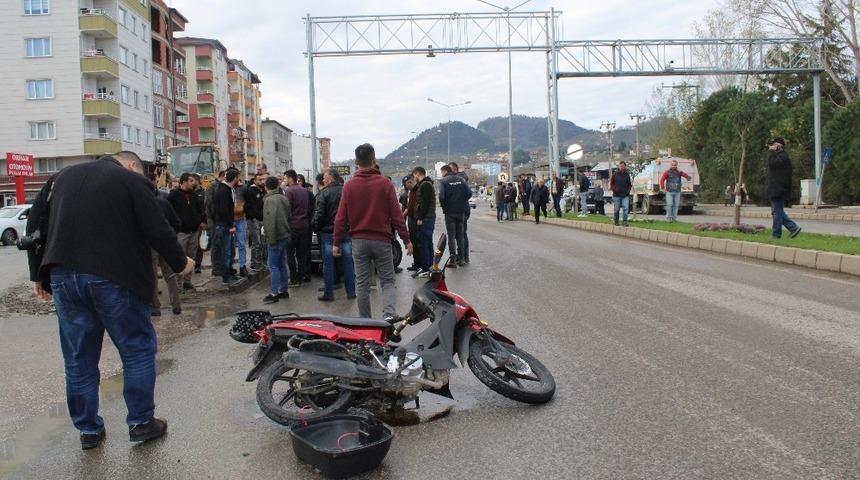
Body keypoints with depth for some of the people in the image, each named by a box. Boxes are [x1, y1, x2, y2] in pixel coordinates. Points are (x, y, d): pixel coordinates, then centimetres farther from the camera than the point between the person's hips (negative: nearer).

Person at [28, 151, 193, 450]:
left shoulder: (62, 177, 16)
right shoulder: (132, 181, -2)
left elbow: (35, 226, 17)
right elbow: (158, 230, -6)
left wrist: (39, 274, 22)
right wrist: (180, 263, 9)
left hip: (63, 277, 6)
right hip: (113, 278, -5)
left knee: (79, 358, 14)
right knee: (138, 350, 9)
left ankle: (88, 430, 24)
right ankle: (140, 422, 15)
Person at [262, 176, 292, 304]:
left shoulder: (270, 199, -15)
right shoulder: (284, 198, 10)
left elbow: (271, 221, -22)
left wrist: (271, 239, -18)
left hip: (276, 237, -8)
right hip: (285, 236, 8)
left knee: (273, 266, -4)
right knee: (282, 264, 14)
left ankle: (274, 293, -2)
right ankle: (284, 290, 19)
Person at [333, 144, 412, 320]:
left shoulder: (349, 186, 0)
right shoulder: (385, 183, -5)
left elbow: (341, 218, 0)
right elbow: (396, 215, -5)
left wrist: (336, 243, 8)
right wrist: (406, 240, 1)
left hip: (359, 241, 2)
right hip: (381, 240, -1)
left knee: (362, 283, 10)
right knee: (387, 281, 5)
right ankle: (389, 313, -17)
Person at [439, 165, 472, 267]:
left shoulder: (443, 181, -6)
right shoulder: (461, 179, 6)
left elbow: (441, 196, -18)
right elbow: (469, 193, -3)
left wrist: (444, 206, -1)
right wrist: (462, 202, 9)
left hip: (450, 212, -4)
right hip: (461, 211, 4)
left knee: (451, 236, 2)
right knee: (460, 235, 11)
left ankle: (453, 259, -2)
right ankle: (461, 258, 13)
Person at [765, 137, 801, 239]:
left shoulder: (783, 157, -12)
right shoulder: (779, 156, 20)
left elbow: (772, 163, -27)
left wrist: (772, 151, -17)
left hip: (778, 190, -11)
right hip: (775, 190, 11)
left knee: (777, 212, -5)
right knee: (778, 212, 14)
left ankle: (776, 234, 0)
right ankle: (793, 227, 16)